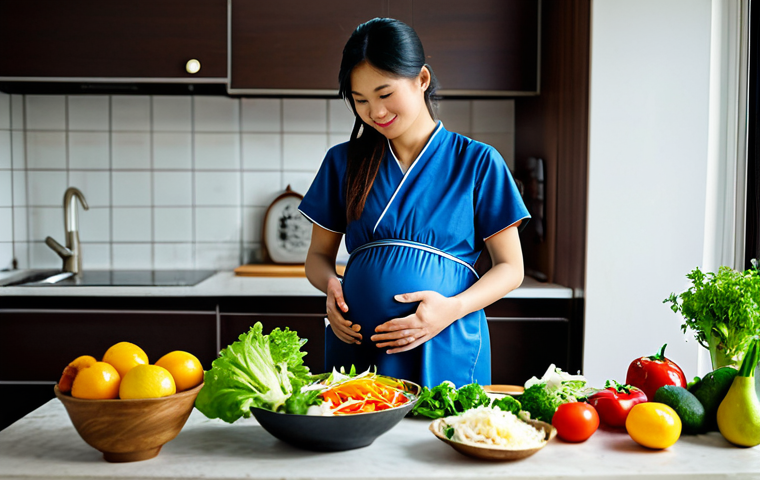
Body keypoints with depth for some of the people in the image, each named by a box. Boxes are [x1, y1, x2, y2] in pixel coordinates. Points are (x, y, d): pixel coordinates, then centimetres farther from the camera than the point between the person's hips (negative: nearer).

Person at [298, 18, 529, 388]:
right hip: (356, 349, 3)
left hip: (447, 352, -2)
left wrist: (453, 307, -15)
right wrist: (331, 285, -8)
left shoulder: (477, 163, 2)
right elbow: (319, 254, 16)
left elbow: (510, 267, 3)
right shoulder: (343, 162, 10)